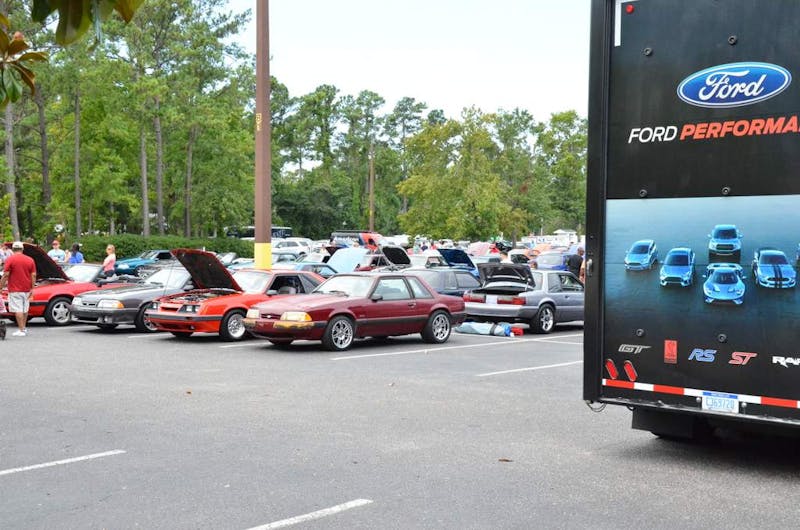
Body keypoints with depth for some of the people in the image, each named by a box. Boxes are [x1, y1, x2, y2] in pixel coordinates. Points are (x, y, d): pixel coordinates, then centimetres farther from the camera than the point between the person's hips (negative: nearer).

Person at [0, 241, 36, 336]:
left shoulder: (10, 260, -8)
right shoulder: (30, 260, 4)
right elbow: (33, 275, 1)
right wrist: (32, 289, 5)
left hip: (15, 289, -5)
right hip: (27, 289, 5)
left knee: (18, 310, -4)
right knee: (25, 310, 18)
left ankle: (21, 330, -6)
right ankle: (24, 328, 27)